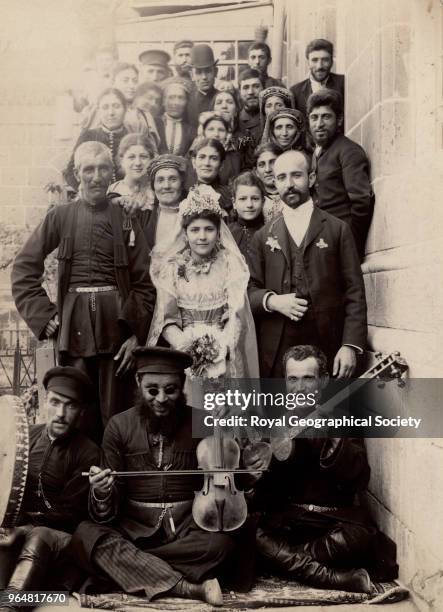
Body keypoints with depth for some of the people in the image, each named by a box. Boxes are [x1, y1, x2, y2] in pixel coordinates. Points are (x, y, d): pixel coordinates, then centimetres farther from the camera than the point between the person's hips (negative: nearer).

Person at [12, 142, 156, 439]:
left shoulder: (125, 219, 5)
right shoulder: (60, 217, 6)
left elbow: (143, 282, 2)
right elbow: (24, 267, 8)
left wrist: (136, 335, -6)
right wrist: (43, 314, -1)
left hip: (117, 321, 0)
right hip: (73, 323, 0)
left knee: (114, 414, 3)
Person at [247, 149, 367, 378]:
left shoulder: (338, 229, 7)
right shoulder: (263, 236, 13)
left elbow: (354, 292, 1)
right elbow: (250, 290, 11)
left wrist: (350, 345, -8)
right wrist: (272, 301, -11)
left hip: (327, 347, -1)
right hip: (276, 351, 1)